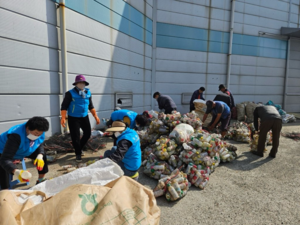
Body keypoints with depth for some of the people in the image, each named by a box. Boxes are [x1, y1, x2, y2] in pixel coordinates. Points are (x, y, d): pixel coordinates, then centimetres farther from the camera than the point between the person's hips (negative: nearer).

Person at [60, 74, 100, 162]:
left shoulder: (88, 93, 3)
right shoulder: (70, 93, -11)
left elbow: (91, 106, 12)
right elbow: (64, 106, -12)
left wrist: (95, 116, 7)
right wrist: (63, 118, -23)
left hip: (84, 117, 5)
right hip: (73, 118, -5)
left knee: (87, 133, 9)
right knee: (75, 136, -2)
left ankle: (80, 148, 36)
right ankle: (78, 154, 19)